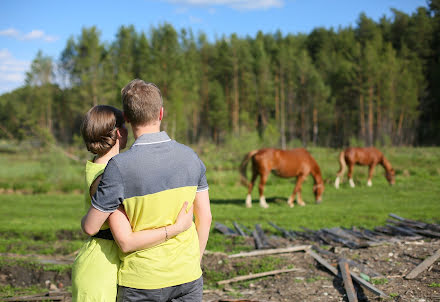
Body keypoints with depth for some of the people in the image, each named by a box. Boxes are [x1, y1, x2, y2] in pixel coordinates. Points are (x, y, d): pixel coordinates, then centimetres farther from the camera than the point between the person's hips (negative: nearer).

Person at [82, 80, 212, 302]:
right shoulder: (190, 157, -3)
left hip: (142, 282, -3)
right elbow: (205, 217, 4)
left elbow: (91, 227, -10)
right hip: (187, 276, 4)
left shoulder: (120, 167, -17)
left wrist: (85, 220, 14)